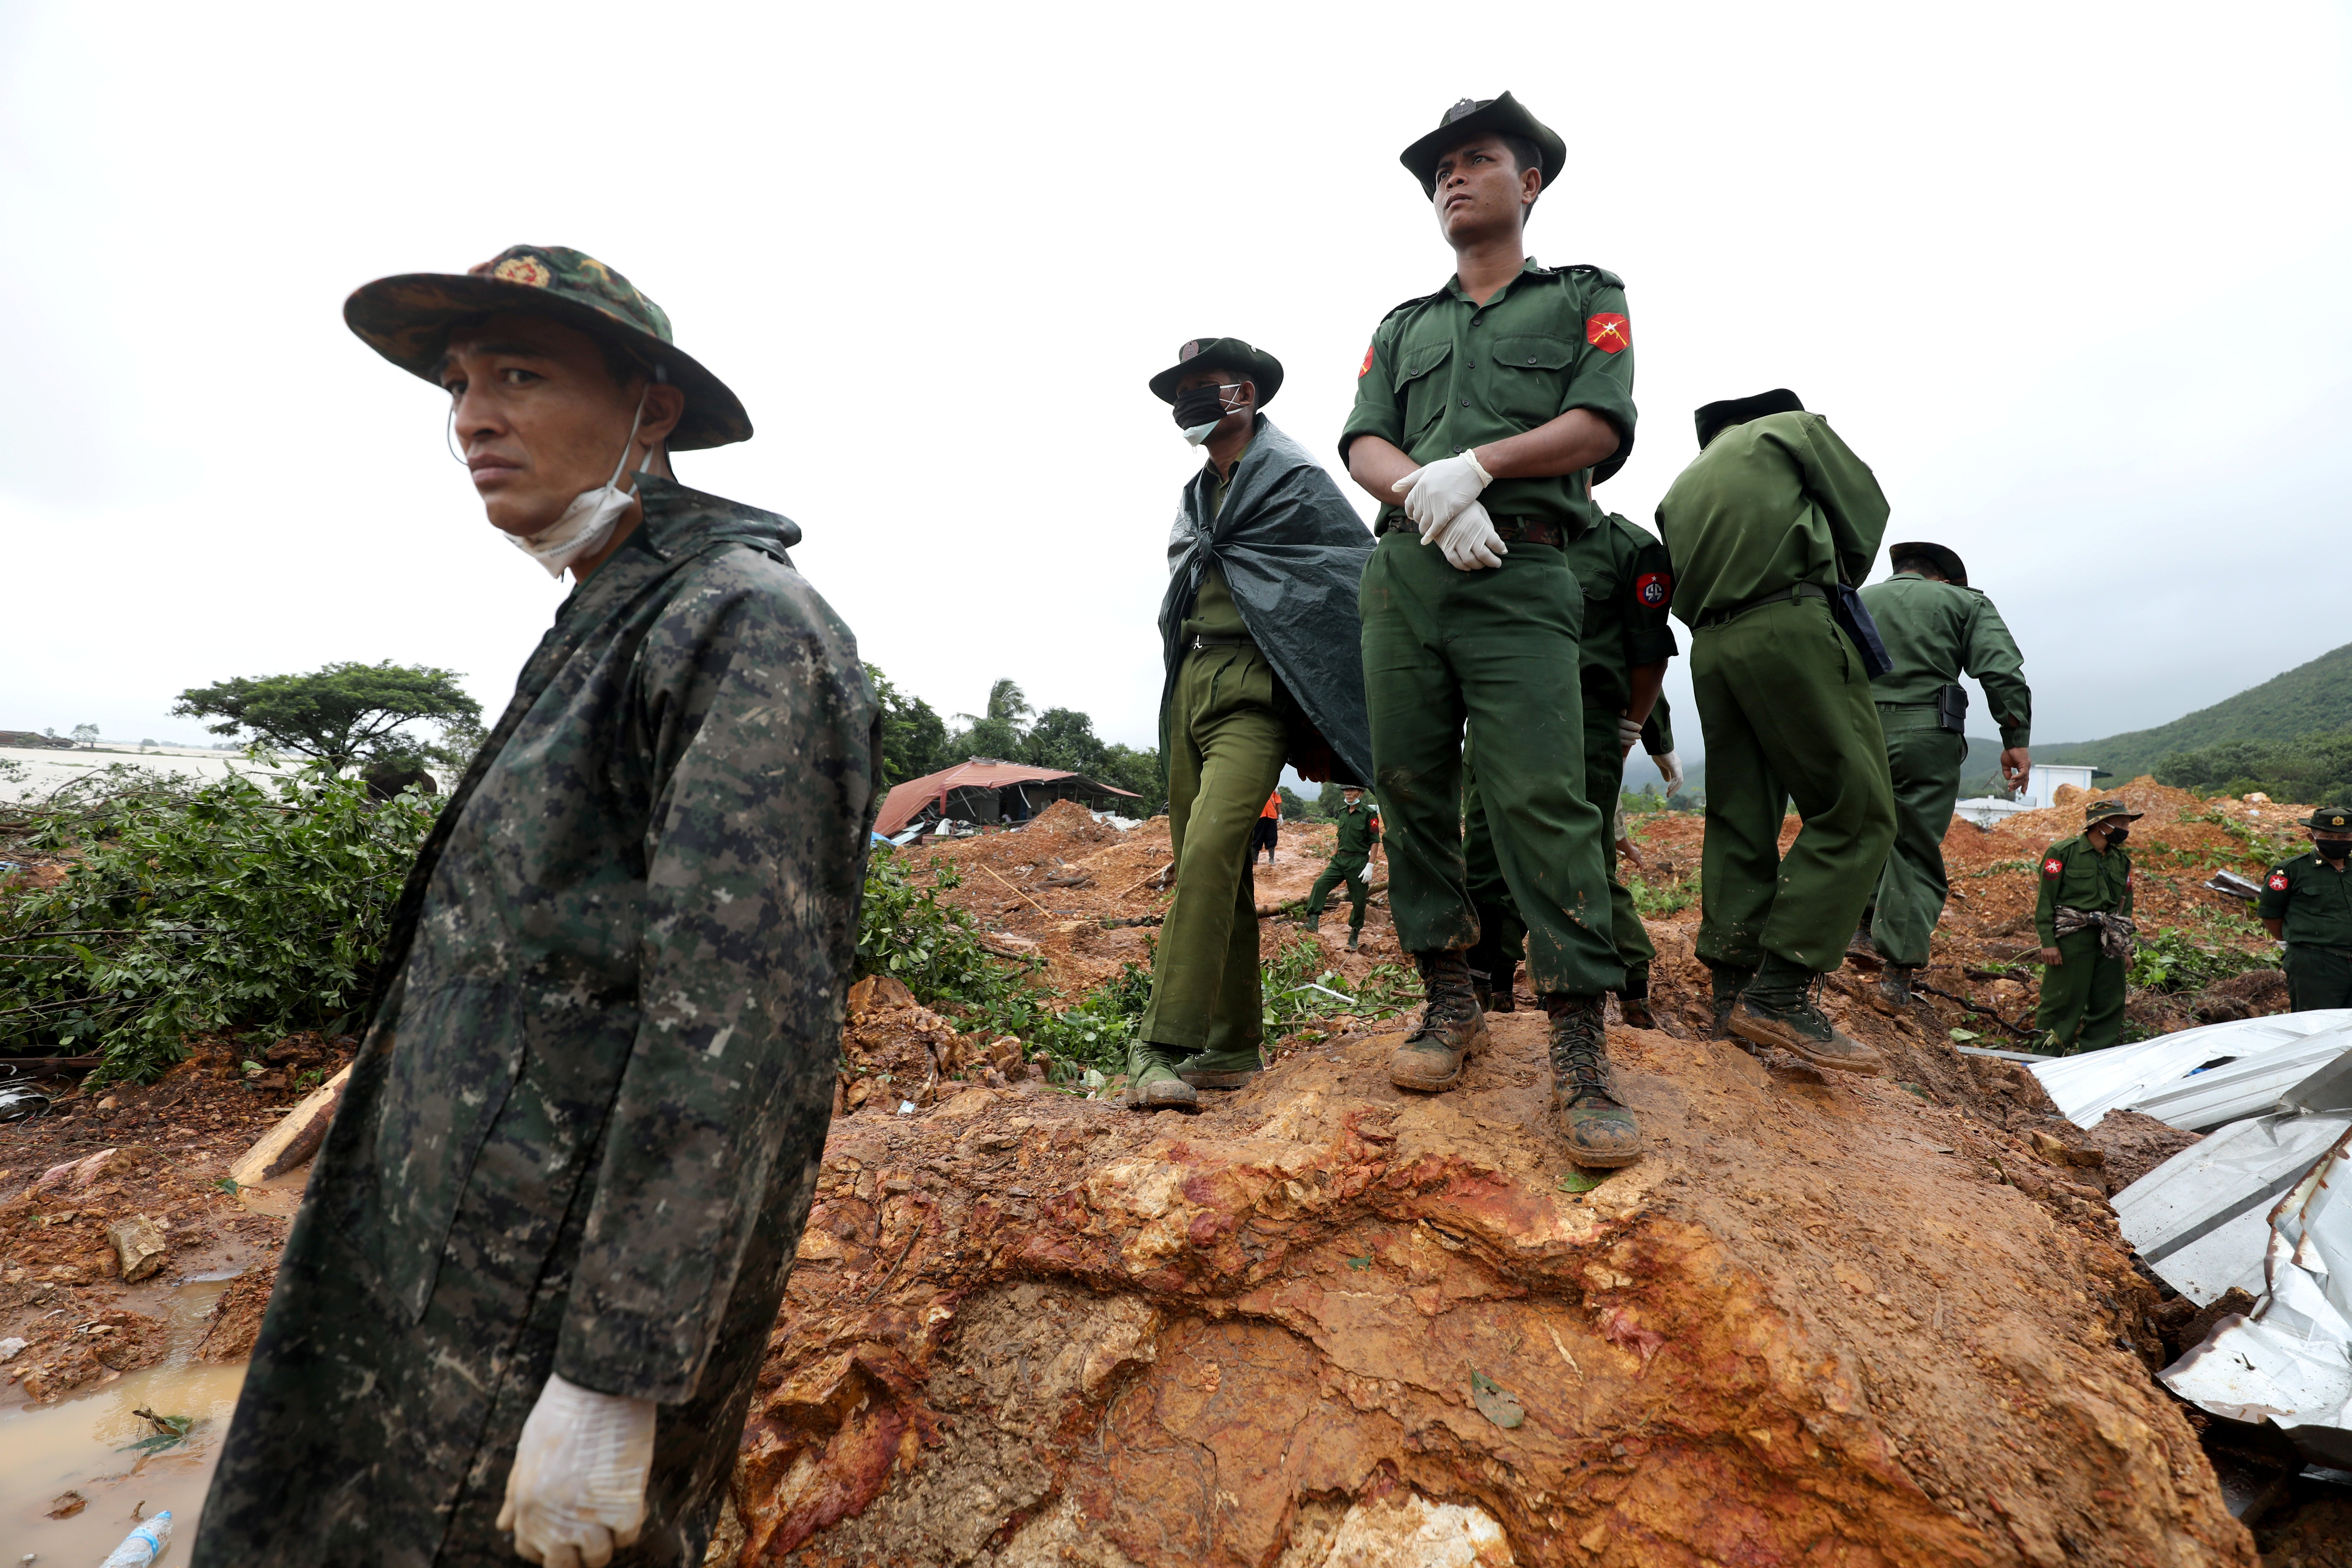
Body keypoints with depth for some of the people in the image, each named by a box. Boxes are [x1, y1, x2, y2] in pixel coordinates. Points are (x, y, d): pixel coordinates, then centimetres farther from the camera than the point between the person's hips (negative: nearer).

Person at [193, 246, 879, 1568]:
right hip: (478, 1236, 9)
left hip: (591, 1277, -9)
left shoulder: (745, 629, -21)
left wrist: (611, 1380, -23)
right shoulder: (612, 632, 10)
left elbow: (733, 1026, -27)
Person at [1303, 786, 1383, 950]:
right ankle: (1313, 922, -17)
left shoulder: (1370, 813, -9)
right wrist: (1334, 856, 20)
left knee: (1358, 901, 4)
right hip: (1339, 860, 5)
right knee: (1320, 884, -15)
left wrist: (1370, 866, -16)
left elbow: (1375, 842, -10)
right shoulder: (1342, 811, 10)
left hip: (1359, 862, -5)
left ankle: (1354, 936, 20)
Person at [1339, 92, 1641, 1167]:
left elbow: (1601, 424, 1)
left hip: (1520, 579, -4)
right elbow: (1363, 445, 9)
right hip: (1403, 577, 4)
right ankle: (1450, 1005, 11)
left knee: (1541, 798, -15)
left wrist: (1474, 463, -13)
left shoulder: (1586, 298, 18)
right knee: (1412, 791, 0)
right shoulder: (1403, 327, 25)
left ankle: (1580, 1057, -10)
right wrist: (1428, 497, -12)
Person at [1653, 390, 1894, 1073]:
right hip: (1789, 629, -6)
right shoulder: (1794, 427, 15)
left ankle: (1733, 990, 6)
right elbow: (1865, 510, 11)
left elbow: (1681, 595, 19)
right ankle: (1782, 991, -16)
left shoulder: (1681, 488, 29)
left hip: (1710, 647, 7)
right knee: (1856, 809, -7)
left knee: (1740, 822, 7)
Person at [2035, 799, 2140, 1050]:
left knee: (2110, 1004, 9)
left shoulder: (2122, 860, 14)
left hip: (2109, 942, 6)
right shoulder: (2063, 853, -5)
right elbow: (2045, 901, -8)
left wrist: (2125, 945, 16)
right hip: (2071, 938, -6)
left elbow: (2126, 905, 21)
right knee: (2062, 1001, -4)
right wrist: (2048, 942, -13)